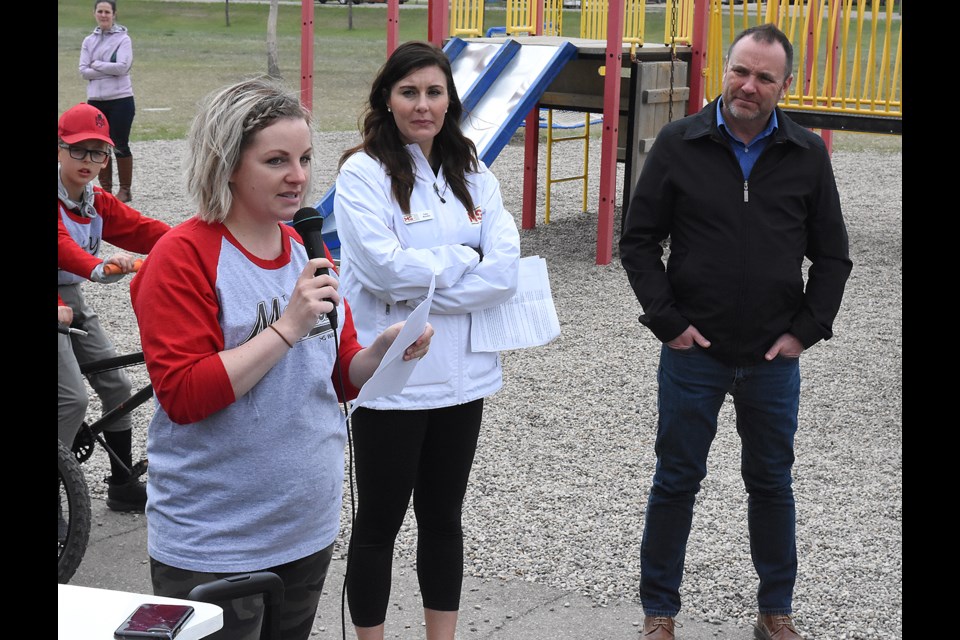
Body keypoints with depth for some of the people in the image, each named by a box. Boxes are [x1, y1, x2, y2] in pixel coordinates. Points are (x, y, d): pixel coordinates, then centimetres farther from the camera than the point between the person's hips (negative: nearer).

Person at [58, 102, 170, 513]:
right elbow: (61, 244, -36)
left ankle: (123, 484, 21)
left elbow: (143, 230, -4)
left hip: (73, 301, 8)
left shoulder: (98, 203, 6)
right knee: (72, 399, -16)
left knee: (116, 386, 8)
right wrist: (99, 268, -55)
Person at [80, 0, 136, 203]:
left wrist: (97, 64, -7)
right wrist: (109, 70, -11)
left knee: (120, 145, 0)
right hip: (95, 101, 4)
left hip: (120, 100, -4)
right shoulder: (89, 41, 9)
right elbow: (83, 71, 0)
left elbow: (122, 66, -16)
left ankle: (125, 190, 8)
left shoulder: (123, 38, -3)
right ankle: (105, 188, 17)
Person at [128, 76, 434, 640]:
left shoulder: (308, 250, 8)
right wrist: (288, 327, -25)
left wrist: (384, 350, -8)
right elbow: (184, 396, -21)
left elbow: (342, 378, 13)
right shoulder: (182, 259, -14)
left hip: (309, 530, 7)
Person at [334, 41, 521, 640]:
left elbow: (505, 270, -6)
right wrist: (464, 258, -9)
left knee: (443, 518, 16)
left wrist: (420, 289, -14)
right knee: (379, 523, 7)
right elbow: (384, 267, -21)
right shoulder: (364, 172, -7)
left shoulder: (474, 175, 7)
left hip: (462, 375, 5)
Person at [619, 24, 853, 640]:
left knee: (773, 483, 14)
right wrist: (667, 320, -8)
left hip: (774, 358, 1)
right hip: (693, 352, -1)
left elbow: (832, 255, 6)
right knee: (677, 480, 9)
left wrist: (807, 330, -3)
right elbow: (638, 241, -1)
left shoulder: (808, 155, -1)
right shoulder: (680, 144, -4)